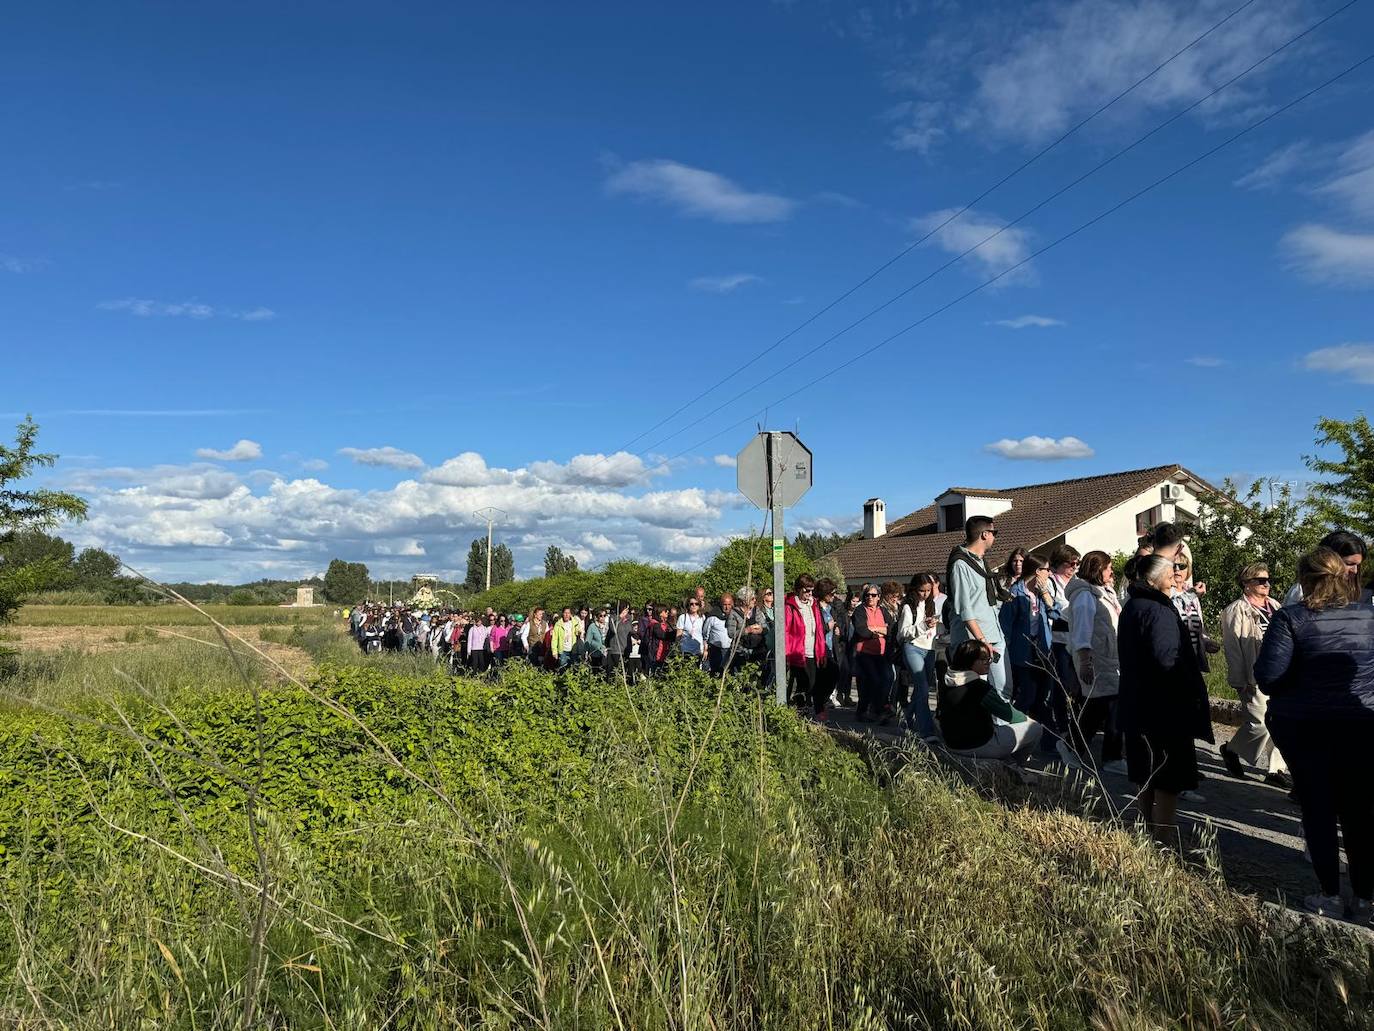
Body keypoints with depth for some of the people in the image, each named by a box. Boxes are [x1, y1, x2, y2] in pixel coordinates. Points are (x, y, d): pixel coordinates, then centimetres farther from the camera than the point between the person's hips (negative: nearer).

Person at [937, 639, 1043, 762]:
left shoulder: (946, 683, -3)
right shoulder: (979, 687, -23)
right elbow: (1009, 715, -11)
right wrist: (1026, 719, 7)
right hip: (979, 746, -8)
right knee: (1034, 728, 4)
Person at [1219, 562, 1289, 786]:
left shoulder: (1274, 607, 14)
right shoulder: (1236, 611, -7)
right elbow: (1232, 648, -10)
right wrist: (1241, 681, -14)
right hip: (1254, 679, -7)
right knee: (1260, 722, -8)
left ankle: (1275, 770, 16)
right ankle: (1230, 750, 17)